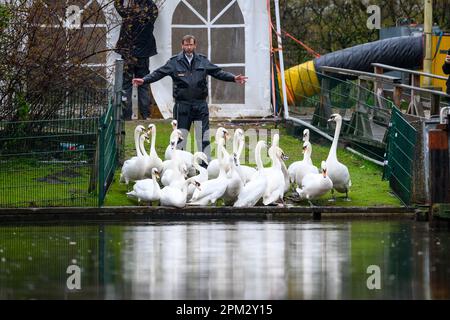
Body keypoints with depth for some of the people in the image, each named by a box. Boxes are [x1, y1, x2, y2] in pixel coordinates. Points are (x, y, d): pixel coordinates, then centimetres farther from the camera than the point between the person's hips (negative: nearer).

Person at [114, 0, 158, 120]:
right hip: (144, 54, 2)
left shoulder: (128, 11, -17)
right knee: (143, 84, 11)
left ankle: (126, 115, 0)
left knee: (126, 84, 3)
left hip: (128, 55, -2)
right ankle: (145, 114, 9)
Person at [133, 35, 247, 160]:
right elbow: (159, 73, -1)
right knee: (180, 136, 2)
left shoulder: (203, 61, 9)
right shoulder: (174, 62, 3)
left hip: (200, 104, 2)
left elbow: (218, 72, 11)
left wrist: (233, 78, -1)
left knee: (204, 135, 2)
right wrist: (144, 80, -15)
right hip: (182, 105, -2)